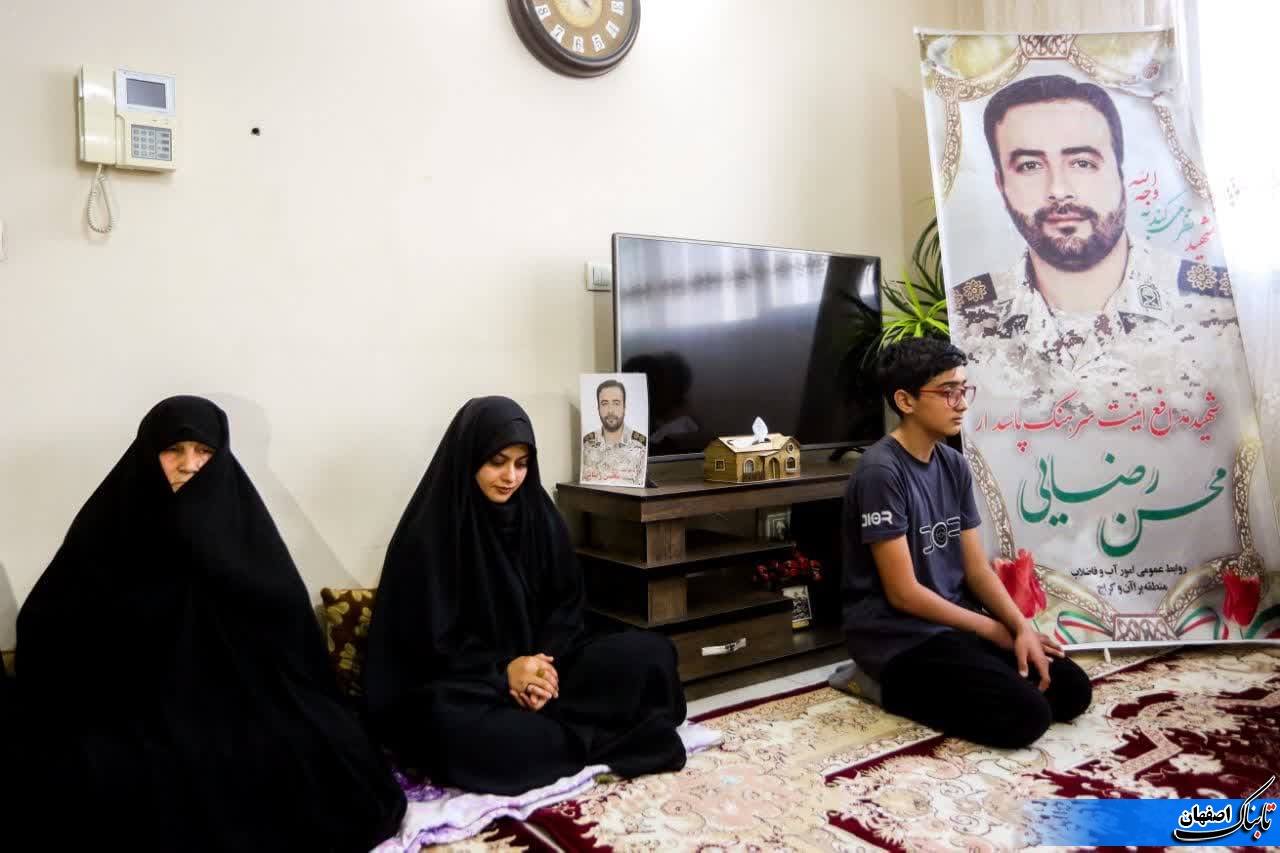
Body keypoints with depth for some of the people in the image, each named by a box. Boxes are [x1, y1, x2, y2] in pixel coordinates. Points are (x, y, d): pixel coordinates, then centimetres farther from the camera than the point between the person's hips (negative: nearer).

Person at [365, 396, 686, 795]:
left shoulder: (537, 514, 1)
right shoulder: (429, 532, -13)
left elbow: (567, 602, 4)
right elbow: (426, 639, -13)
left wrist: (546, 662, -14)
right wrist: (503, 672, -21)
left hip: (537, 660, 5)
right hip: (460, 683, -4)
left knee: (653, 653, -11)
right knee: (453, 730, -40)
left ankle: (541, 729, -19)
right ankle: (601, 739, -23)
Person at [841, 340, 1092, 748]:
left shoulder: (954, 465, 5)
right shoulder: (880, 472, -21)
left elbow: (977, 569, 7)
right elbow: (903, 593, -20)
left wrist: (1022, 628, -10)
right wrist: (994, 630, -10)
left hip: (956, 620, 8)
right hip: (899, 634, -8)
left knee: (1071, 688, 3)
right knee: (1026, 714, -18)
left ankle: (929, 683, 10)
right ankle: (899, 686, 0)